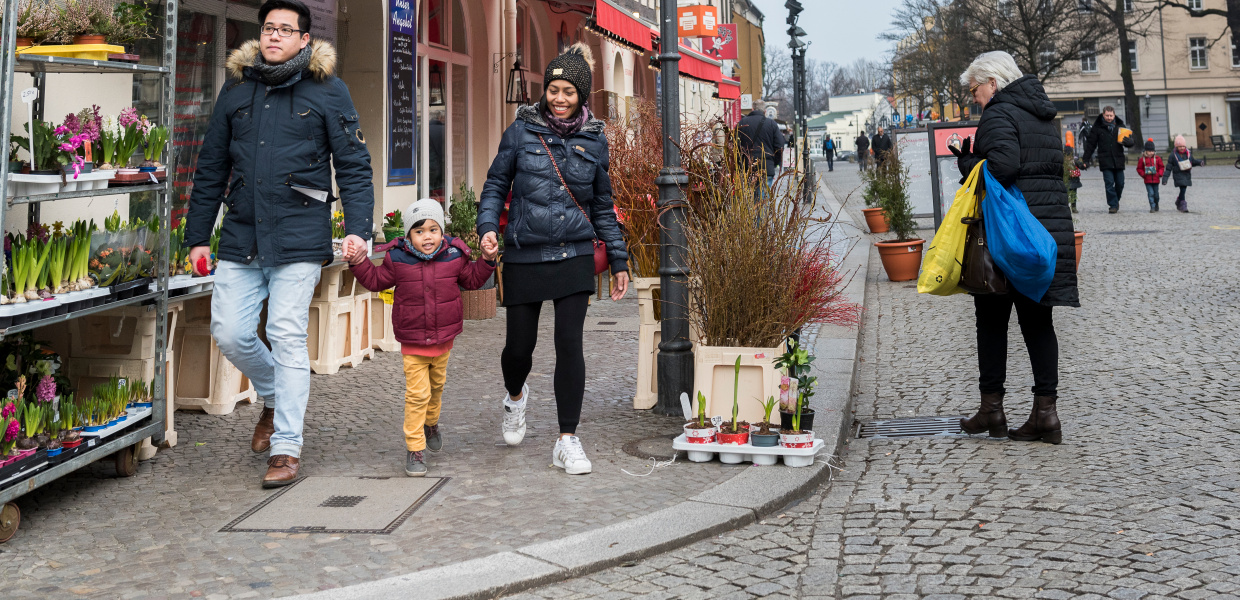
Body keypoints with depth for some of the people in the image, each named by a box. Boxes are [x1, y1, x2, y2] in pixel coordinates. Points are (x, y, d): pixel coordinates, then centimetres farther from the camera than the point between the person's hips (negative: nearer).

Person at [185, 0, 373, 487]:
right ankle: (274, 397, 31)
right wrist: (197, 237, 13)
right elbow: (211, 169, 16)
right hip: (241, 237, 4)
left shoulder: (326, 90, 2)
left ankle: (286, 448, 6)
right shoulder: (237, 89, 13)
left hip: (299, 238, -4)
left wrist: (358, 228, -13)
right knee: (229, 332, 1)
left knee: (288, 338, -4)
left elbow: (353, 166, 0)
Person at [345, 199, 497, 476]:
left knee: (436, 385, 23)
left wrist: (487, 260, -2)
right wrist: (359, 263, -9)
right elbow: (375, 280, 4)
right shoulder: (397, 259, -9)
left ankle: (431, 423, 51)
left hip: (443, 339, 3)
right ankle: (415, 449, 1)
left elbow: (472, 279, 11)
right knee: (417, 394, -7)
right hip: (412, 343, -3)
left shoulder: (454, 256, -5)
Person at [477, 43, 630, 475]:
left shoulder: (594, 139, 7)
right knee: (520, 345, 5)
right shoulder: (522, 130, 2)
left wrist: (619, 260, 13)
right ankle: (515, 396, 42)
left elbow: (603, 206, 14)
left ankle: (568, 441, 3)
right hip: (524, 256, 0)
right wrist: (488, 225, -10)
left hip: (574, 256, 0)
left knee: (570, 344, -8)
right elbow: (496, 184, 7)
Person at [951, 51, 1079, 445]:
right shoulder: (1043, 114, 17)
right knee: (1038, 320, 8)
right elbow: (1054, 167, 17)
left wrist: (967, 162, -7)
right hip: (1052, 225, 7)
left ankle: (992, 408, 10)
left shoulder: (999, 114, -10)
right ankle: (1046, 410, 5)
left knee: (992, 317, 5)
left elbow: (1002, 165, -25)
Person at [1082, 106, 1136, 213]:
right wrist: (1086, 159, 0)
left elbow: (1130, 142, 12)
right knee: (1109, 184, -8)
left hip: (1118, 160, 2)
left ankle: (1116, 200, 28)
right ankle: (1113, 205, -3)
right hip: (1105, 161, -2)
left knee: (1120, 183, 5)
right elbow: (1090, 144, 5)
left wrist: (1128, 142, -14)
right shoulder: (1097, 128, 2)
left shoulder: (1120, 126, 9)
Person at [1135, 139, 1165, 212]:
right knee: (1150, 193, -11)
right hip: (1147, 180, -2)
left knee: (1156, 194, 11)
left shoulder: (1157, 158, 2)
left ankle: (1156, 205, 34)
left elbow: (1161, 167, 9)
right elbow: (1139, 169, 4)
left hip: (1155, 179, 2)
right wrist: (1143, 174, -10)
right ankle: (1152, 207, -8)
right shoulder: (1142, 159, -2)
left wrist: (1159, 174, -6)